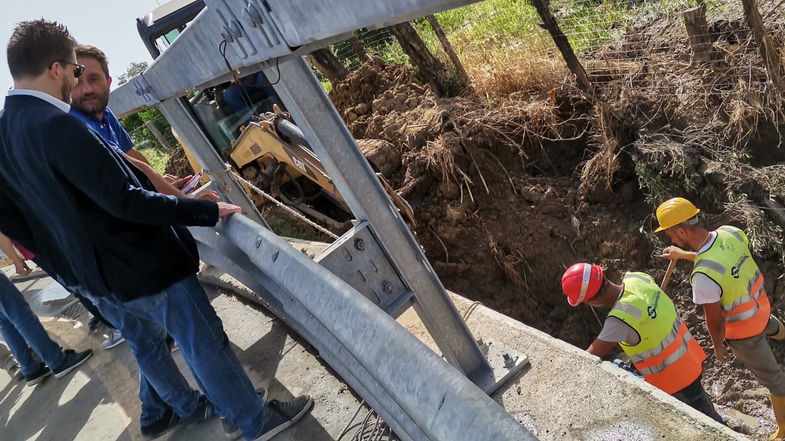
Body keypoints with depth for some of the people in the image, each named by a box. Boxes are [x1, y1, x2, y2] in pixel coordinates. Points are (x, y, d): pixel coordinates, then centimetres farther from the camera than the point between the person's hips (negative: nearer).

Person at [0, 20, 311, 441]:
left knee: (145, 344, 25)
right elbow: (125, 200, -29)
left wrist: (62, 254, 18)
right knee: (205, 344, 5)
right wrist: (206, 210, -22)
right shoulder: (57, 125, -25)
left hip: (93, 277, 9)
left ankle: (186, 407, 46)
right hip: (142, 265, -9)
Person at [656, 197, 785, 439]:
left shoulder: (703, 276, -42)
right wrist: (683, 254, 10)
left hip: (744, 332, -6)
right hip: (761, 305, 7)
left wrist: (718, 346, -8)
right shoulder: (730, 231, -21)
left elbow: (715, 321, -27)